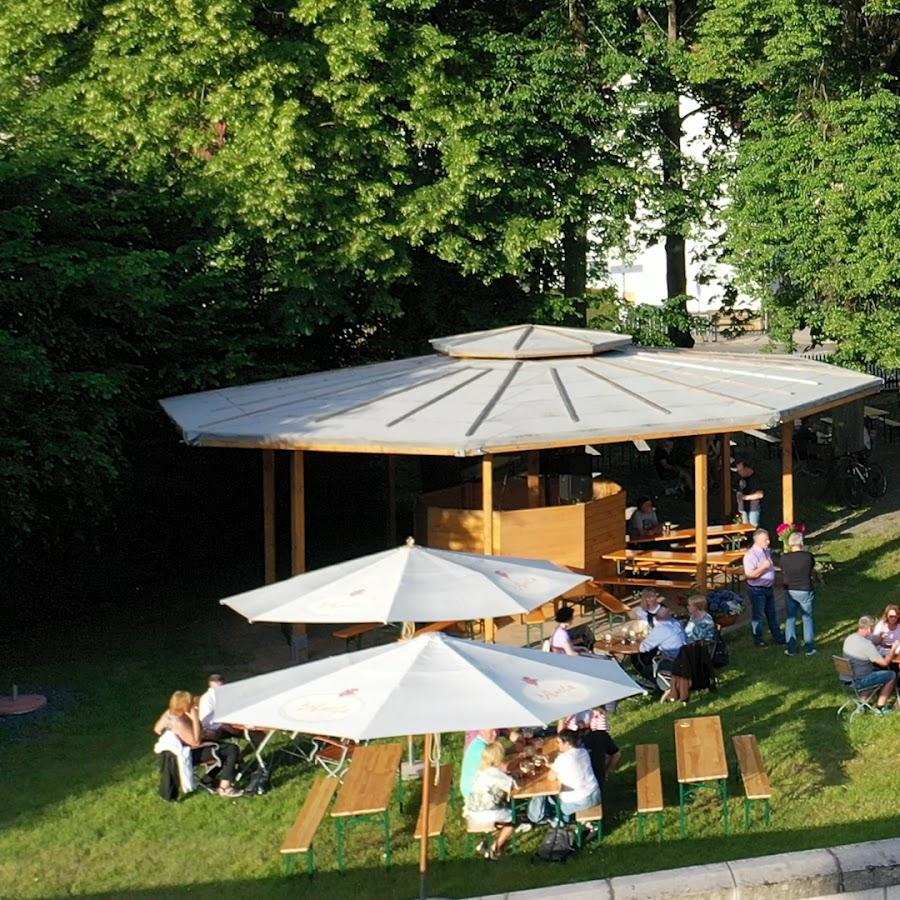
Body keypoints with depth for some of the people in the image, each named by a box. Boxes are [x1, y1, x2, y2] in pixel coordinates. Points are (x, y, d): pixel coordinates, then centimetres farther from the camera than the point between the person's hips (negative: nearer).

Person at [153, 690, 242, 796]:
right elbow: (196, 742, -29)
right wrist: (195, 720, -31)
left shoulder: (169, 713, -7)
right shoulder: (178, 723, -33)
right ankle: (224, 788, -9)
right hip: (191, 755, -10)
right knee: (232, 750, -12)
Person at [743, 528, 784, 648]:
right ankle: (757, 639, 20)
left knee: (772, 613, 19)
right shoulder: (750, 555, -22)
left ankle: (777, 636, 32)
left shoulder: (767, 551, 3)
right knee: (757, 615, 6)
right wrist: (763, 567, -32)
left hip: (769, 588, 8)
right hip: (757, 589, -8)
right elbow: (749, 574, -26)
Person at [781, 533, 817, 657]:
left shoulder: (784, 558, -12)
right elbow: (812, 573, 0)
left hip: (790, 592, 1)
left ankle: (791, 649, 18)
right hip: (805, 591, -1)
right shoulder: (808, 556, -15)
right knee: (807, 618, 13)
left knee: (790, 619, 13)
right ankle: (810, 648, 20)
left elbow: (783, 576, 0)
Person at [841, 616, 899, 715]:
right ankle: (880, 707, 18)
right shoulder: (867, 645, -26)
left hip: (848, 678, 8)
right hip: (859, 682, -8)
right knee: (892, 675, 8)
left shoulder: (848, 638, -2)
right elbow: (885, 663, -17)